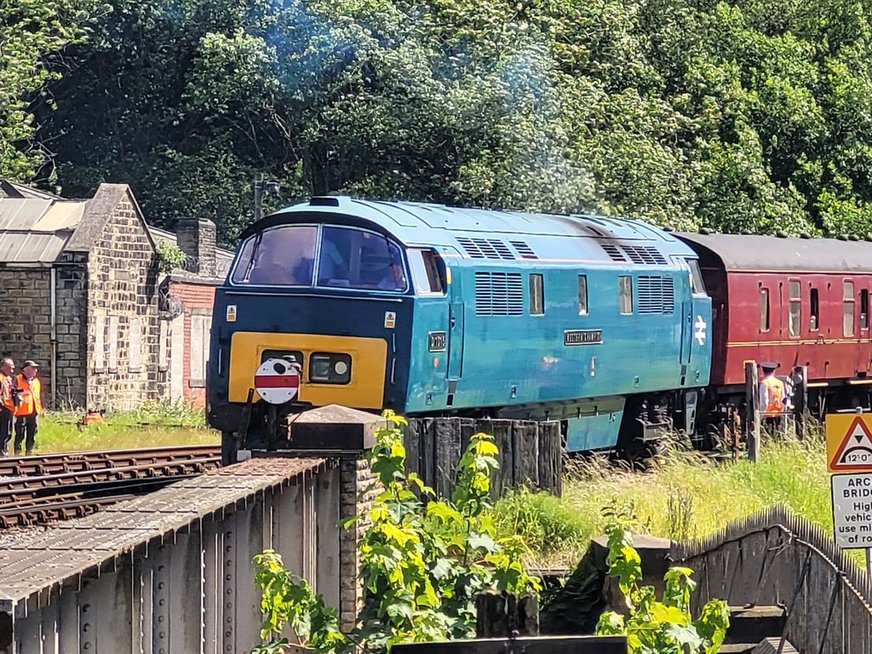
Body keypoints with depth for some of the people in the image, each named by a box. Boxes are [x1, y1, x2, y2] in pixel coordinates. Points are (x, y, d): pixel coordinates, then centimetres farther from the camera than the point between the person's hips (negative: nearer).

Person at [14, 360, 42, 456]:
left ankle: (29, 452, 17)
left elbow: (40, 395, 22)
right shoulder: (18, 379, -3)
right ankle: (17, 452, -4)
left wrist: (40, 407, 17)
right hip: (22, 412, -7)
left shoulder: (36, 381, 18)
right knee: (20, 434, -7)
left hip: (34, 412, 7)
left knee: (32, 435, 9)